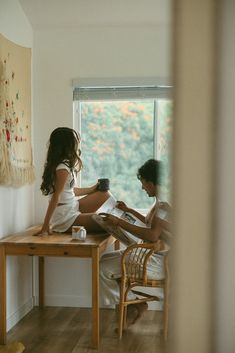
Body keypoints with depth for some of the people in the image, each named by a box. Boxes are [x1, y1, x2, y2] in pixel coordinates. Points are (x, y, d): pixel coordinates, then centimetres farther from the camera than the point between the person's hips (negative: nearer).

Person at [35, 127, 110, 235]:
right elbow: (56, 197, -25)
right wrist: (46, 225, -27)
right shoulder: (62, 169, -21)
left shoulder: (65, 165, 8)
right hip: (65, 219, -10)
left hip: (72, 208, 10)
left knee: (104, 194, 14)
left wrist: (92, 189, 23)